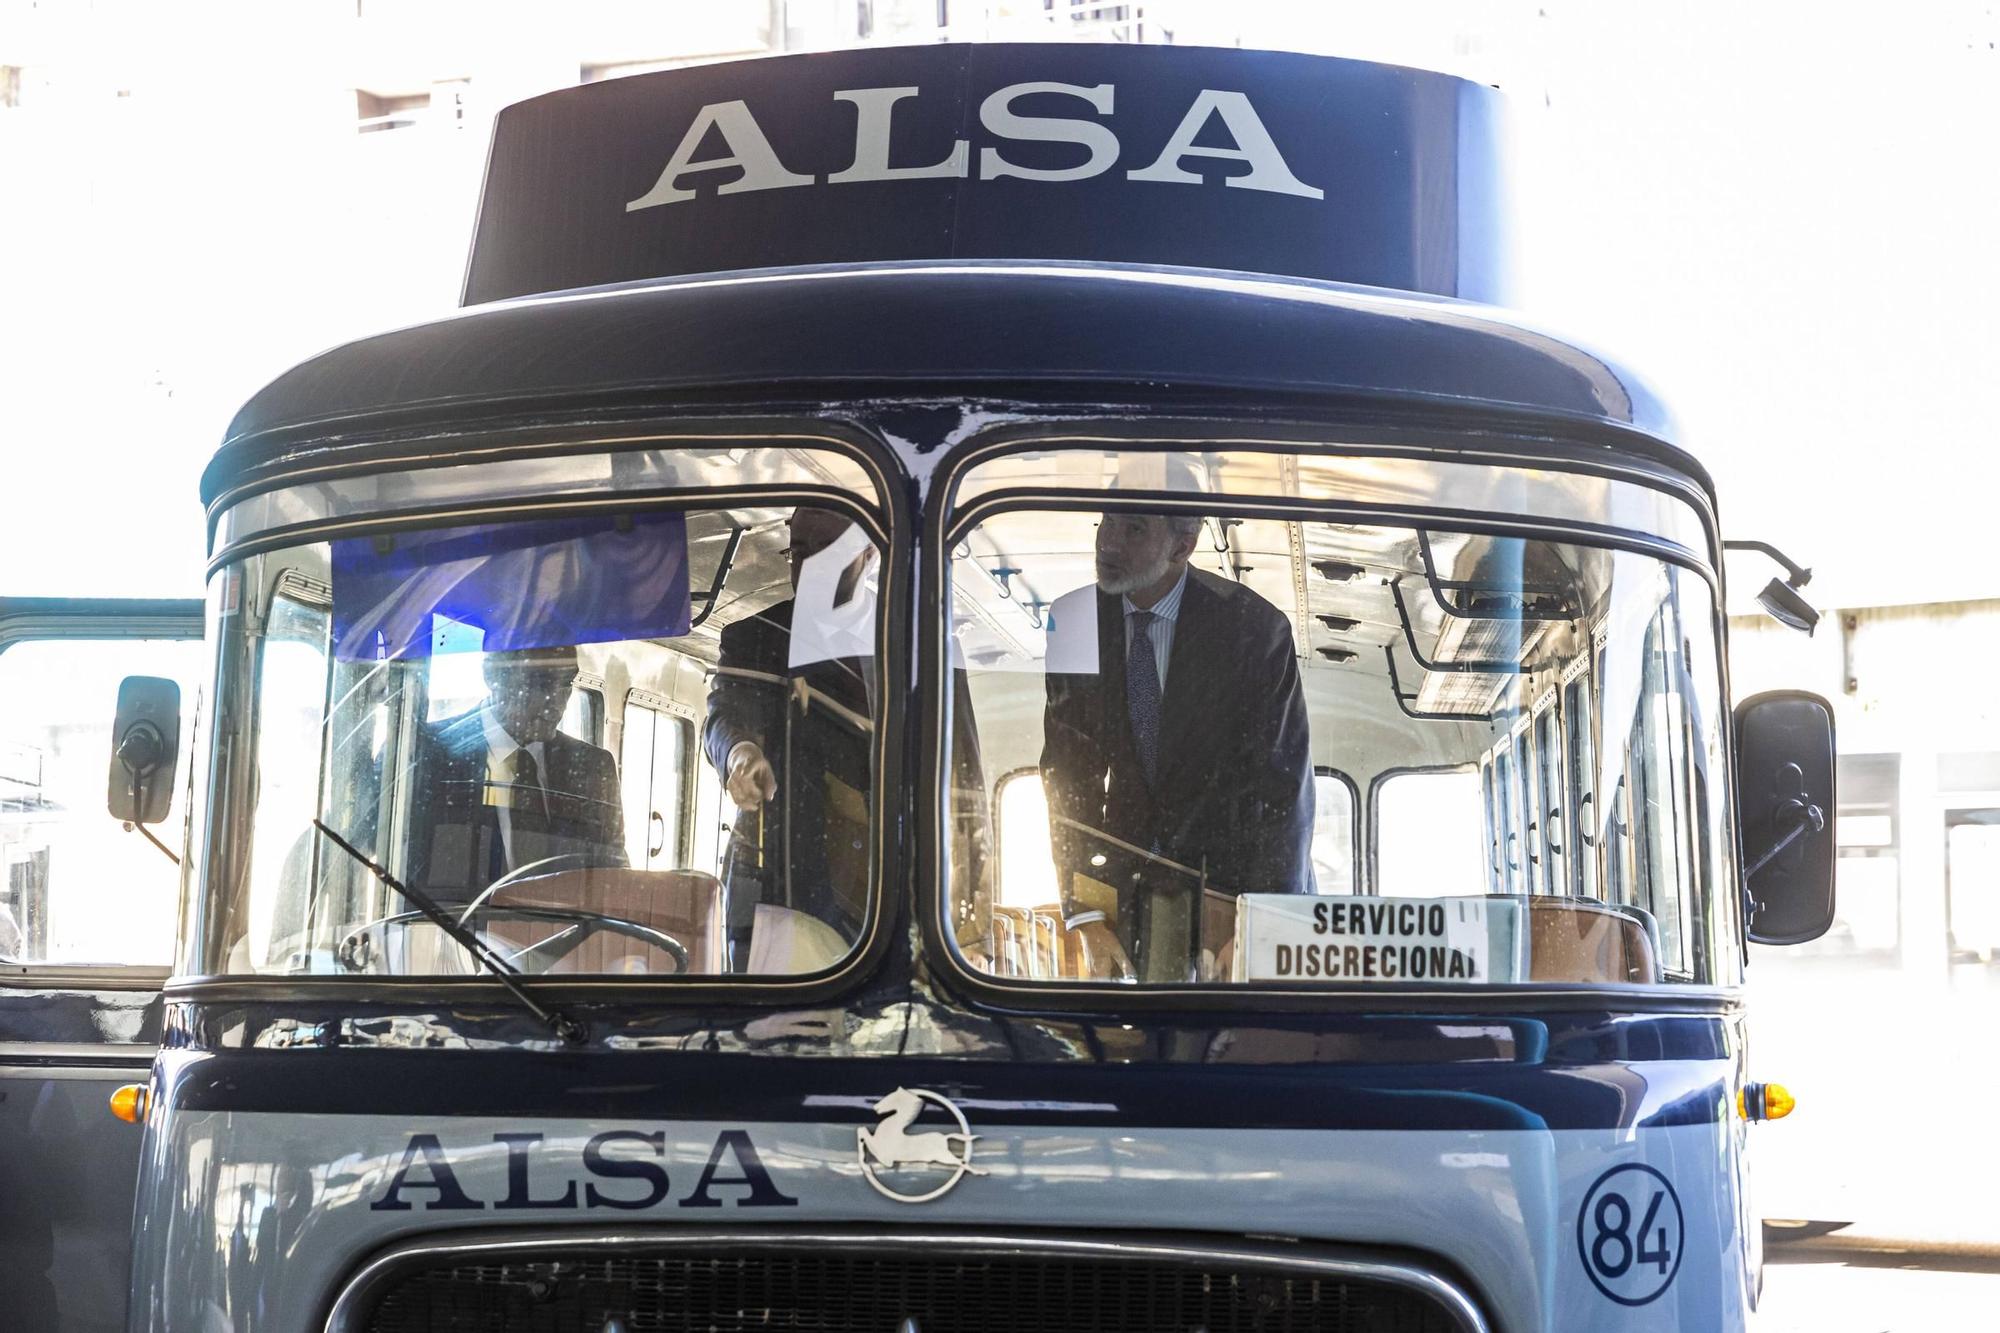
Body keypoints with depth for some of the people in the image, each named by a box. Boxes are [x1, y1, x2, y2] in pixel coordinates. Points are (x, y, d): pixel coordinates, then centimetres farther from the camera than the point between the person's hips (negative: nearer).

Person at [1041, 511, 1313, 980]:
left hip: (1229, 868, -3)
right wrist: (1074, 886, -3)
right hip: (1126, 876, 3)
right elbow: (1068, 765, 3)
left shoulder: (1255, 626, -15)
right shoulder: (1076, 620, -4)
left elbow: (1284, 782, -12)